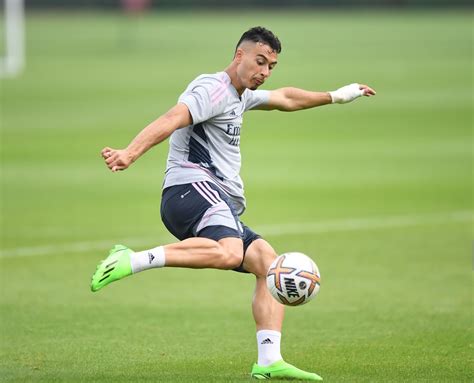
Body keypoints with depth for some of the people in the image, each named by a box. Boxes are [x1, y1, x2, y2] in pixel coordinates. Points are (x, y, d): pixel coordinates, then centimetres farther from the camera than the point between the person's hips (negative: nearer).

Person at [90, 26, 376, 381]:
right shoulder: (214, 89, -5)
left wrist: (335, 96, 55)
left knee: (269, 262, -3)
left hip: (220, 205, 10)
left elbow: (286, 99, 47)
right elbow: (172, 120, -23)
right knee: (229, 253, -37)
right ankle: (132, 261, -35)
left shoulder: (240, 96, 27)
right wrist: (130, 154, -39)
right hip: (192, 189, -10)